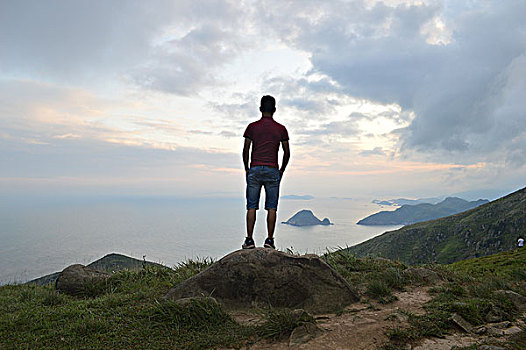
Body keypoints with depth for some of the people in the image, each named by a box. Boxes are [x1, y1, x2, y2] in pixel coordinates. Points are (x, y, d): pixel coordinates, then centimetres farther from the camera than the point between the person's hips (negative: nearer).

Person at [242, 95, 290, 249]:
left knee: (252, 206, 4)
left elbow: (246, 150, 0)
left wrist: (246, 169, 12)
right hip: (272, 170, 0)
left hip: (255, 169, 0)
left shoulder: (252, 127, 2)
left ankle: (249, 240, 2)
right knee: (271, 207, 4)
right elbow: (287, 153, 5)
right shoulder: (281, 129, 4)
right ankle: (269, 239, 3)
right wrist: (282, 170, 18)